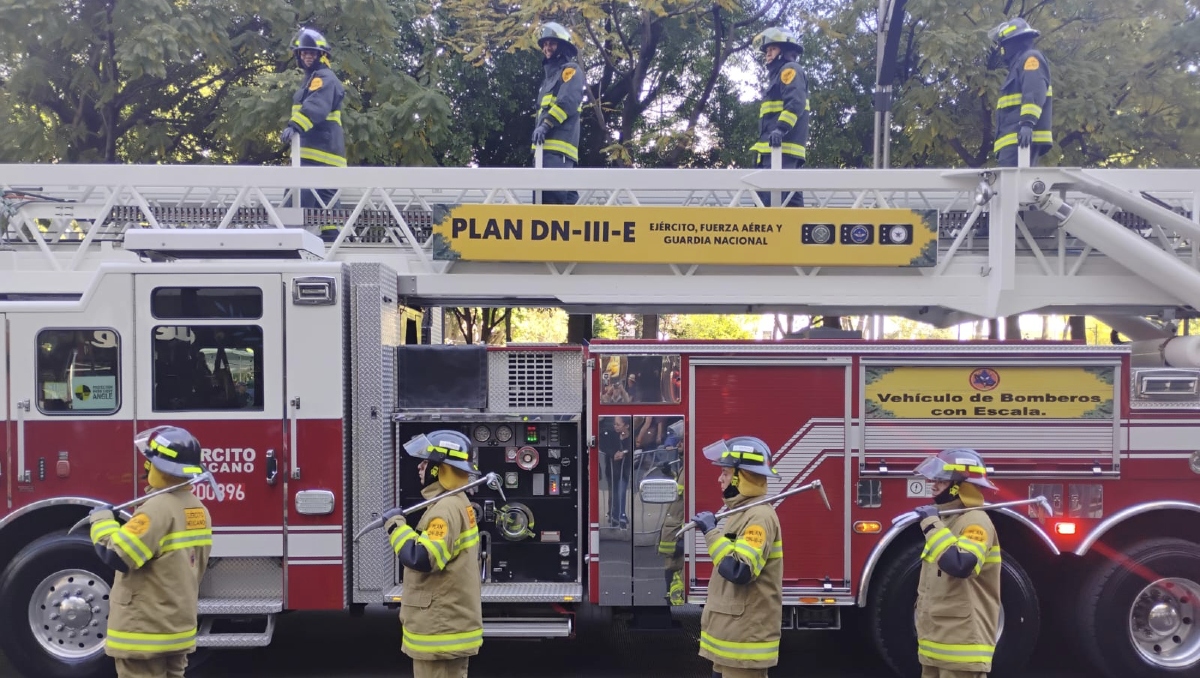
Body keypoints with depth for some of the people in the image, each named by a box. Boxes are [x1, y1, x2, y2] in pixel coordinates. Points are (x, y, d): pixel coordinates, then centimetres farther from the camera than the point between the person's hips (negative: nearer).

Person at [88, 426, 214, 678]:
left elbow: (116, 555, -25)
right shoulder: (199, 510, 7)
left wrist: (102, 519, -9)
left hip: (144, 630, -9)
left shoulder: (158, 508, -22)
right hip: (179, 626, 9)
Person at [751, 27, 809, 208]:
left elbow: (796, 102, -17)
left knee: (770, 200, -19)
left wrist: (781, 128, -30)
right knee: (791, 200, 6)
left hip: (782, 147, -10)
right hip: (779, 148, 10)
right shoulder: (779, 76, 30)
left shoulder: (790, 70, 1)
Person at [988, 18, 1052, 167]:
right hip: (1015, 139, 10)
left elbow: (1034, 92, -16)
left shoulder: (1030, 58, 2)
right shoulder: (1019, 64, 32)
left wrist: (1027, 122, -30)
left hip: (1020, 138, -10)